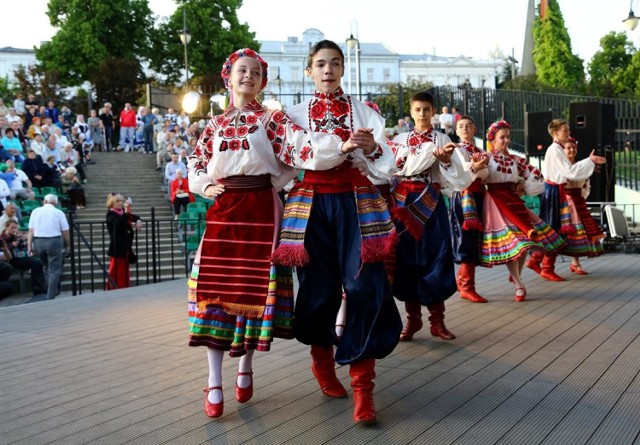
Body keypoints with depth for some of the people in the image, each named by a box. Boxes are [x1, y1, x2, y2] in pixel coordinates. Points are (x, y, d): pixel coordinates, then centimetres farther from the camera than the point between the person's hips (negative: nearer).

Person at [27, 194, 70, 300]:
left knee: (48, 267, 22)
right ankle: (51, 295, -2)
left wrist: (30, 246, 4)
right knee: (54, 270, 3)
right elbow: (65, 232, -1)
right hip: (54, 241, -3)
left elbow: (31, 230, 3)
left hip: (38, 241, 3)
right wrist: (67, 246, 9)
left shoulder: (35, 211, 8)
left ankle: (54, 290, 28)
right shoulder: (59, 212, 2)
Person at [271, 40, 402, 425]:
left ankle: (363, 386, -6)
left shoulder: (364, 112, 9)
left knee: (364, 287, -11)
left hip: (357, 204, 0)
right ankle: (322, 360, 32)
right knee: (319, 287, 4)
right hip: (312, 205, 1)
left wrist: (373, 148, -17)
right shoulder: (296, 115, 11)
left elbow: (385, 166, 3)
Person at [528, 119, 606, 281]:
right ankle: (547, 269, 3)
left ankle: (535, 260, 20)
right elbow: (569, 172, -20)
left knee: (551, 230, 13)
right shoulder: (555, 150, -15)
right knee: (554, 231, -4)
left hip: (555, 190, 10)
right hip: (554, 191, -10)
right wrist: (590, 161, -16)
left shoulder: (556, 149, 15)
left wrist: (589, 164, 16)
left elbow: (566, 171, 17)